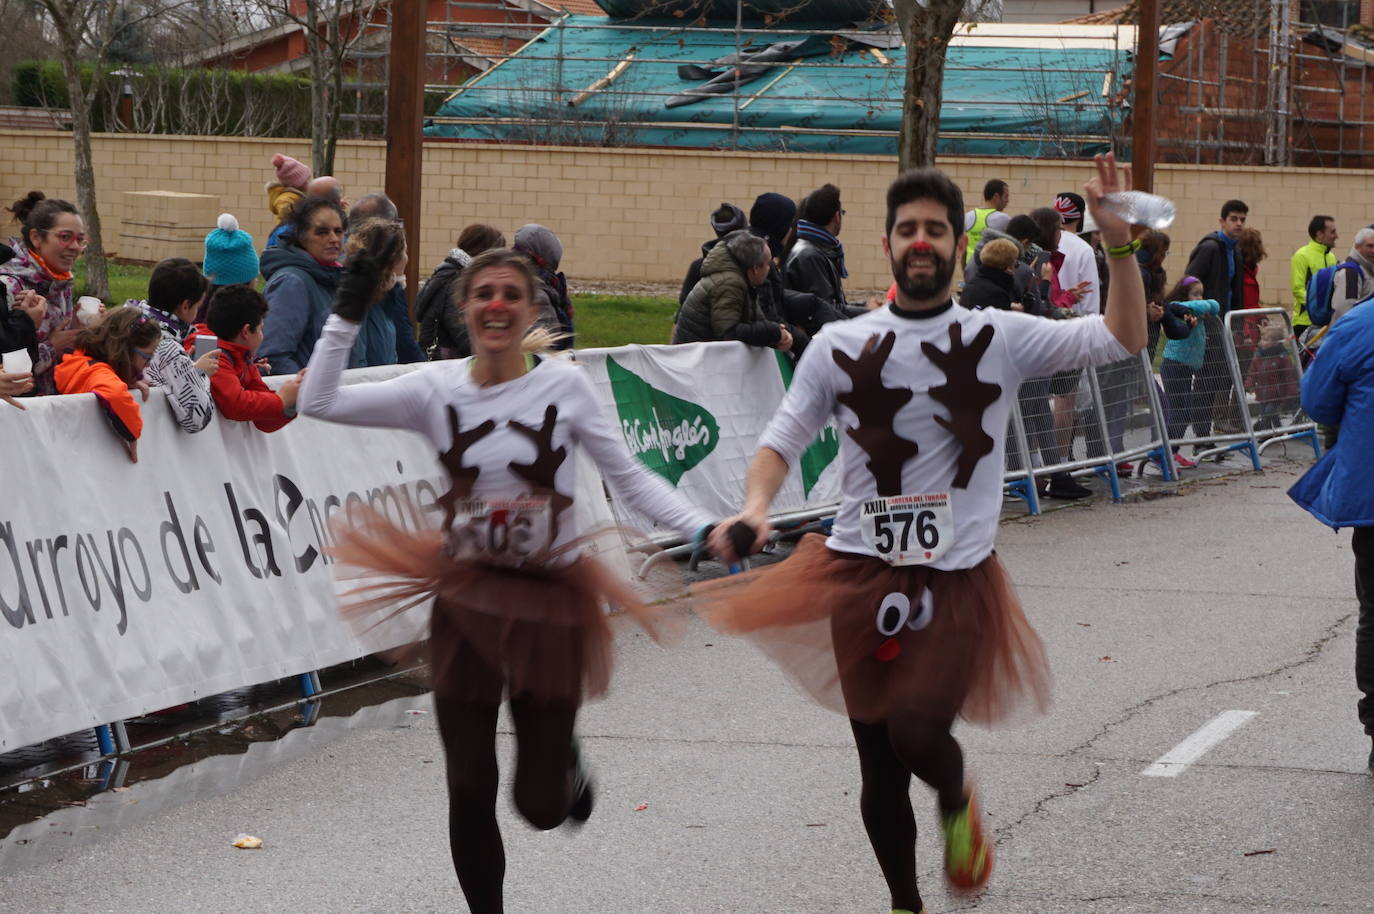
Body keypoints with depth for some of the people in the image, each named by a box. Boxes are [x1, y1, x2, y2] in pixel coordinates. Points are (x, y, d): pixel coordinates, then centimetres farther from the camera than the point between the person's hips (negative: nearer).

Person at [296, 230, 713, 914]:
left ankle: (563, 759, 42)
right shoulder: (436, 389, -3)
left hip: (549, 600, -1)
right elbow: (319, 402, -9)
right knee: (470, 792, 2)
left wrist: (706, 531, -17)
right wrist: (350, 309, -15)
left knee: (540, 805, 4)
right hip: (467, 599, 1)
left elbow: (630, 478, -5)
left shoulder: (563, 384, -6)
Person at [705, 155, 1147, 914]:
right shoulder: (840, 346, 5)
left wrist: (1119, 246, -18)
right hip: (860, 574, 2)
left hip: (957, 580, -2)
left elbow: (1121, 339, -5)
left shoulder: (999, 337, 1)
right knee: (879, 771, 7)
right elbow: (784, 438, 7)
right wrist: (754, 506, -12)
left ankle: (957, 804, 15)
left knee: (917, 730, -21)